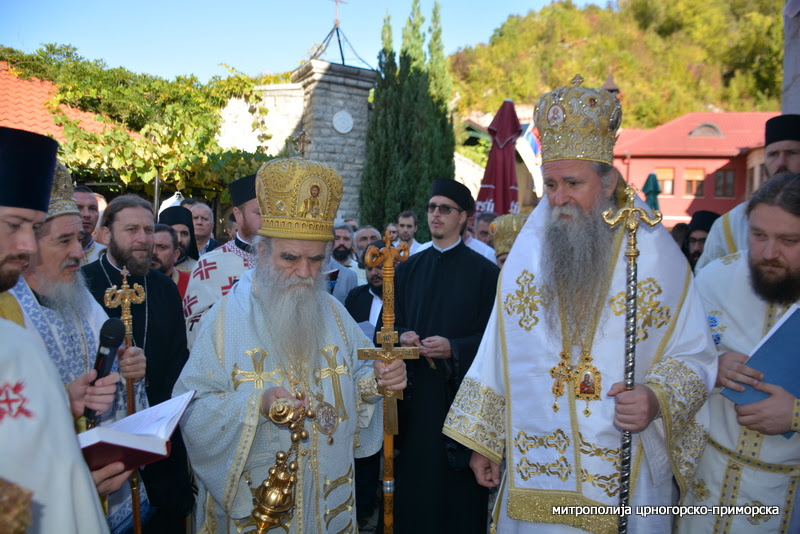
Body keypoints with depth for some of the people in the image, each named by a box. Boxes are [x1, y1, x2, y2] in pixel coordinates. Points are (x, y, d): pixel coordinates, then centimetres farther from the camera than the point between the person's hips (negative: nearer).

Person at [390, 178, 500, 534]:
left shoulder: (483, 271, -2)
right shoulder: (409, 269, 9)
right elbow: (388, 322, 12)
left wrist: (453, 348, -19)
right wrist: (402, 336, -9)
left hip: (458, 391, -3)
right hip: (413, 388, 3)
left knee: (456, 479, 4)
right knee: (413, 473, 8)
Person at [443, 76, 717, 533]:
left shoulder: (654, 251, -7)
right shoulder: (527, 250, -1)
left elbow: (693, 354, -2)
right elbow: (498, 353, 4)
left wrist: (657, 399, -22)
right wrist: (482, 440, 7)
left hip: (626, 477, -1)